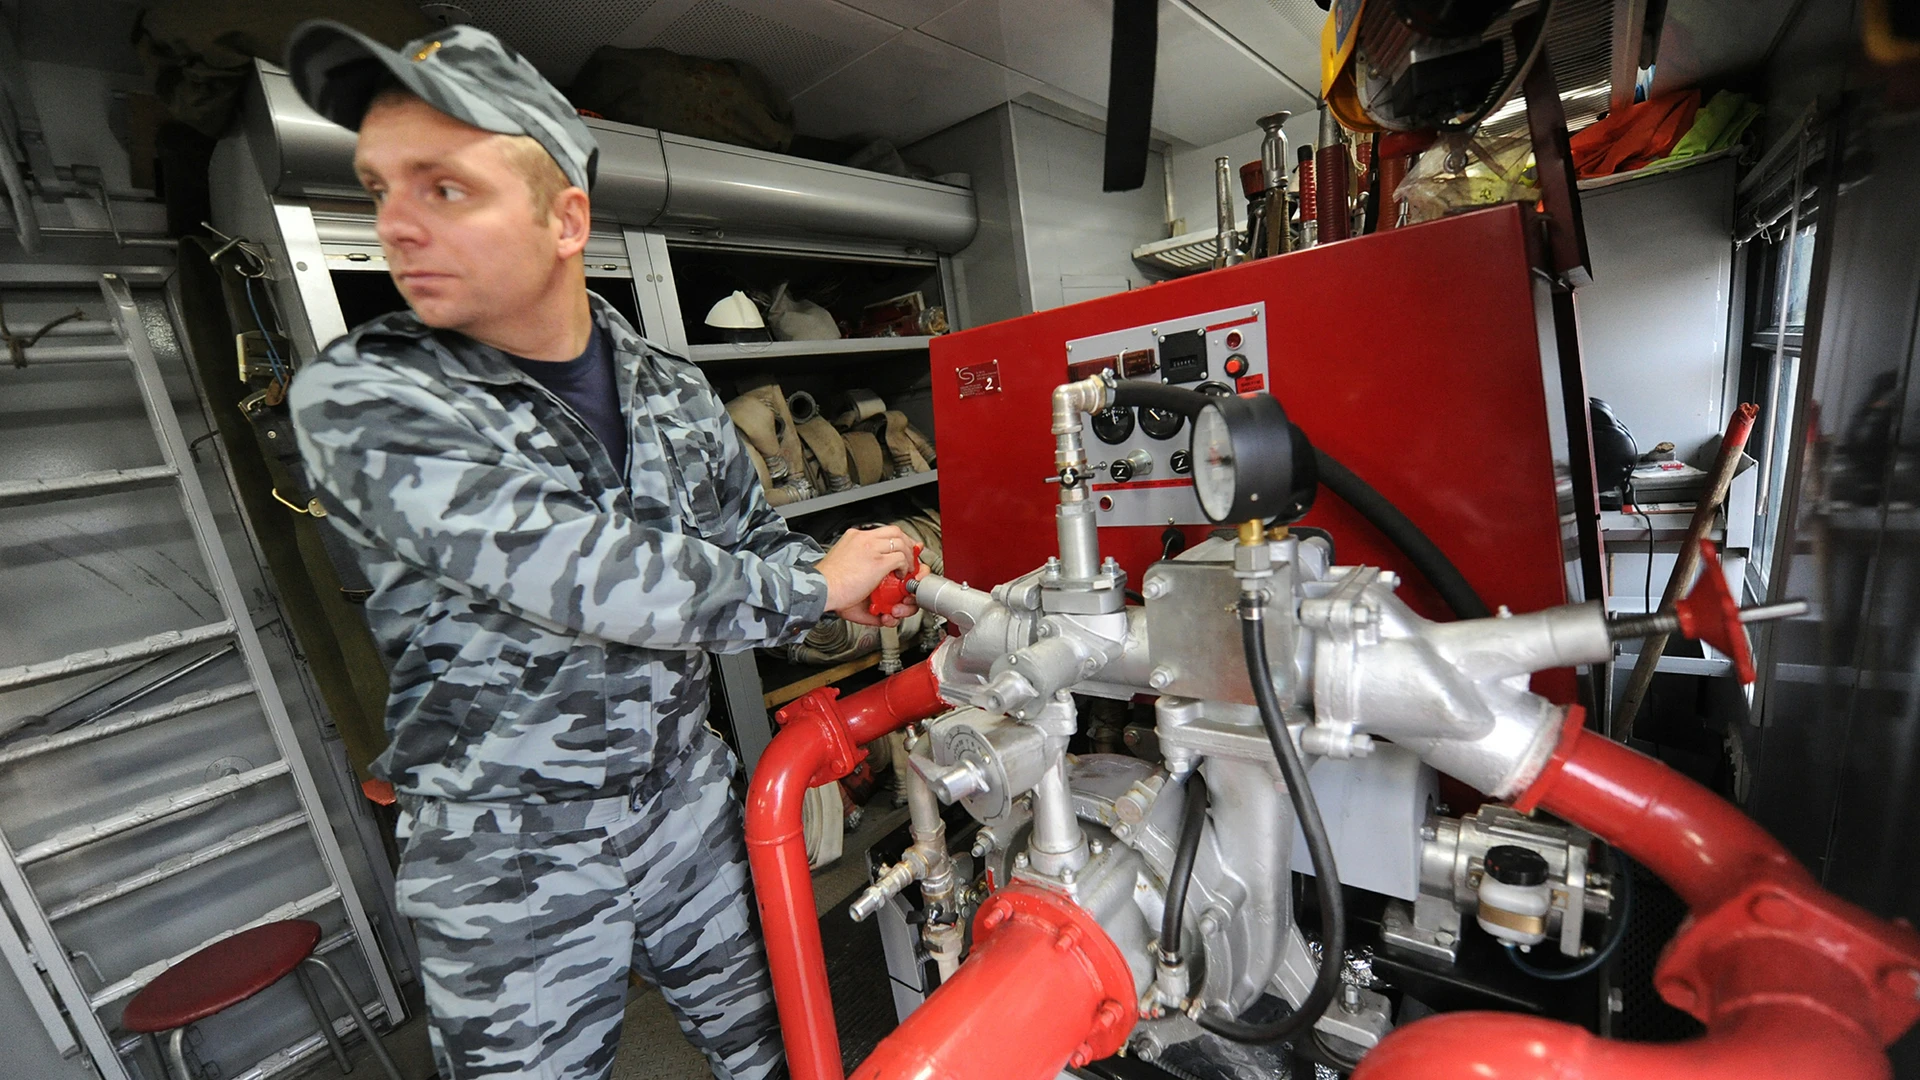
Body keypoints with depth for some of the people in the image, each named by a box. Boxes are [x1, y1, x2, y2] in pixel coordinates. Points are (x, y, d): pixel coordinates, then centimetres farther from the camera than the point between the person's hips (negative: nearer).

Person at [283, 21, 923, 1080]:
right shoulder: (357, 396, -18)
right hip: (510, 868, -3)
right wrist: (816, 584, -20)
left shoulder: (672, 388, -3)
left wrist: (858, 592, -8)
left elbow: (754, 536, 9)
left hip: (689, 802, 4)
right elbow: (589, 582, -30)